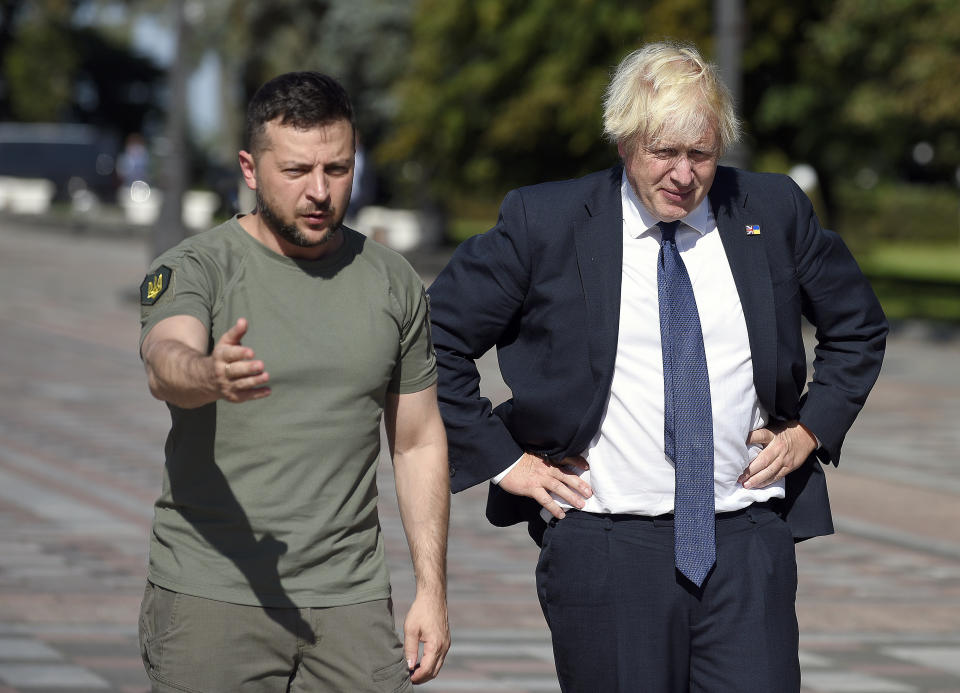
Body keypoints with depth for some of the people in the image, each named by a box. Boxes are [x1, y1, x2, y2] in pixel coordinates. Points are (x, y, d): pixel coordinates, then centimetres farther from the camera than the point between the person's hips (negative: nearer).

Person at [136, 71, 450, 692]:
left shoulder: (393, 284, 8)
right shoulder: (193, 270, -5)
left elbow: (419, 442, 13)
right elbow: (165, 362, -26)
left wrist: (432, 589, 7)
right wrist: (210, 375, -50)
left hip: (351, 601, 3)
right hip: (211, 597, -3)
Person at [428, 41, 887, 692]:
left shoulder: (773, 212, 6)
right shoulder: (545, 223, -2)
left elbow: (858, 328, 21)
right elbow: (435, 338, 3)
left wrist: (812, 429, 9)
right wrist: (501, 460, -1)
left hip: (750, 541, 2)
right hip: (605, 548, -2)